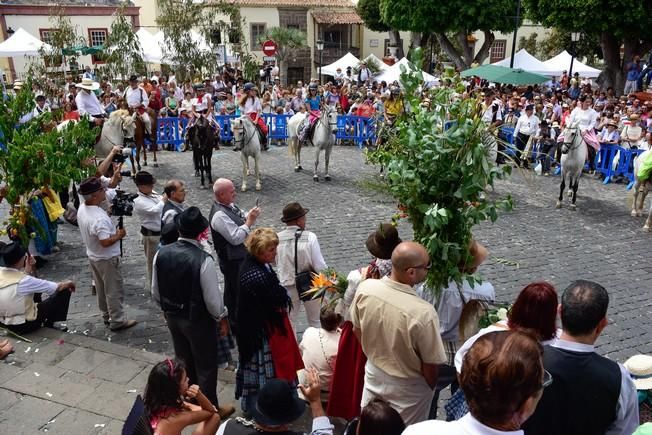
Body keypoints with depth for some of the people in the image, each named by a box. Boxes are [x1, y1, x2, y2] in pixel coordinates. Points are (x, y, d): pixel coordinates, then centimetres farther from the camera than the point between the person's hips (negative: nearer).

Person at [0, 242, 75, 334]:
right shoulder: (23, 281, -28)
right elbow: (58, 287, -16)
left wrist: (27, 270, 1)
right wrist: (69, 283, 3)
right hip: (25, 325, -7)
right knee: (64, 291, -1)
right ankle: (49, 323, 17)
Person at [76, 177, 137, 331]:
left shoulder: (82, 208, -4)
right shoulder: (99, 218, -33)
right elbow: (105, 242, -35)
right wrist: (119, 235, -19)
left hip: (93, 256, 9)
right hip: (107, 259, -9)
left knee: (101, 289, 21)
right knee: (114, 291, 6)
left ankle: (106, 315, 36)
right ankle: (117, 321, 17)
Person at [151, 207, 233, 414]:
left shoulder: (161, 254, -12)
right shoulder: (203, 260, -30)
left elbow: (155, 292, 0)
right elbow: (212, 298, -22)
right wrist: (222, 318, -4)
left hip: (172, 317, 6)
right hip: (199, 321, -6)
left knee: (183, 361, 26)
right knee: (206, 365, 15)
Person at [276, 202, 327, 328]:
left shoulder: (278, 238, -13)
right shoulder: (310, 237, -20)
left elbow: (277, 262, -2)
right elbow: (319, 266, -18)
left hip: (287, 286, 2)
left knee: (289, 323, 20)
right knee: (315, 322, 19)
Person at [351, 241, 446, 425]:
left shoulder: (365, 288, -22)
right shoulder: (423, 312, -36)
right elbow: (430, 366, -21)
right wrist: (430, 388, 1)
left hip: (374, 373, 4)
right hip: (407, 387, -4)